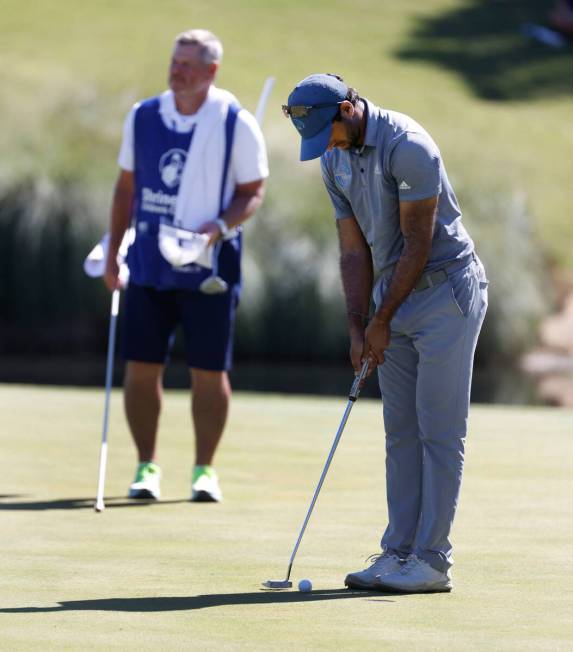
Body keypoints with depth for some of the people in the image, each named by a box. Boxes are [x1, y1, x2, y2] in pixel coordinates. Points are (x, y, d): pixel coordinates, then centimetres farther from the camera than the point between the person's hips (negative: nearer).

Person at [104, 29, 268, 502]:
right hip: (148, 264, 3)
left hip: (209, 267, -3)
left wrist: (219, 226, -19)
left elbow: (253, 191, -1)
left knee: (209, 371, 0)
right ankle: (147, 466, 12)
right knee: (141, 367, 1)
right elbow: (127, 186, 14)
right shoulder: (143, 117, 6)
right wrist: (113, 251, 11)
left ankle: (205, 470, 11)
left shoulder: (237, 124, -5)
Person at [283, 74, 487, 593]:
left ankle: (432, 559, -7)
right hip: (395, 295, 8)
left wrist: (382, 321, -12)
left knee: (439, 429, -7)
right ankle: (400, 553, 9)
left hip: (445, 290, -8)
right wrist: (357, 328, -2)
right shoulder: (334, 161, 5)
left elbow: (418, 244, -18)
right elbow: (355, 249, 7)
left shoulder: (407, 146, -20)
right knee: (401, 432, 7)